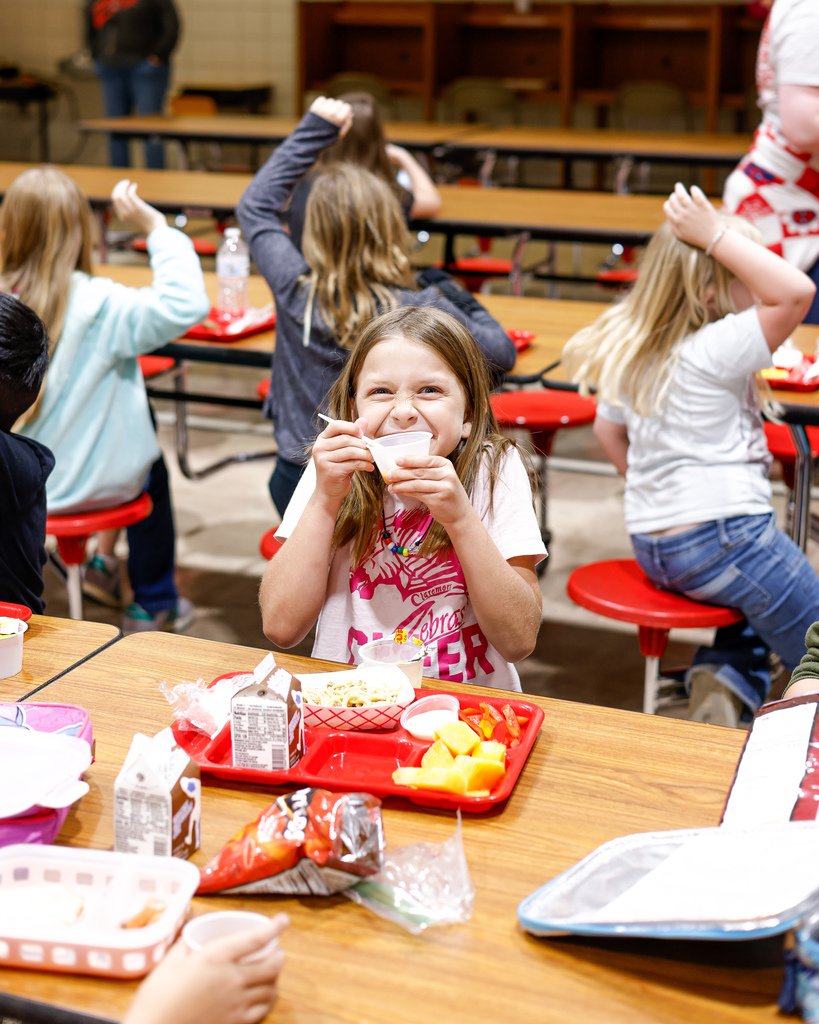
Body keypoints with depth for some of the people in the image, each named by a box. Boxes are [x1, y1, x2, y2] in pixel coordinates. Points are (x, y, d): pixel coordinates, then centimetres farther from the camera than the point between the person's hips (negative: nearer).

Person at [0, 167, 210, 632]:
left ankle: (104, 558, 44)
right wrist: (156, 228, -25)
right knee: (151, 464, 31)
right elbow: (186, 305, -32)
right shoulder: (97, 305, -27)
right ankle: (153, 603, 43)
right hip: (88, 485, -4)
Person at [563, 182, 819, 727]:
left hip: (651, 546, 8)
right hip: (723, 535, -8)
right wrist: (716, 236, -26)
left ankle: (724, 680, 12)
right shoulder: (713, 351, -18)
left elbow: (608, 428, 19)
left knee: (757, 606, 32)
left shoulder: (629, 349, 6)